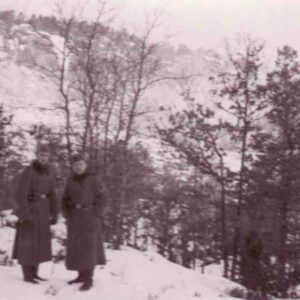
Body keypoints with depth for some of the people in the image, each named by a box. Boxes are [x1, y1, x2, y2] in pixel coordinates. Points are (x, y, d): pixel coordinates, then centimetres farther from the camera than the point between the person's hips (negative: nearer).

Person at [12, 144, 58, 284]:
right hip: (29, 211, -7)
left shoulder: (49, 174, 7)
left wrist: (54, 214, 8)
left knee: (39, 242, 10)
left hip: (42, 212, 7)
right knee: (28, 243, -1)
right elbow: (20, 195, -19)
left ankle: (34, 273, 20)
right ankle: (27, 275, 8)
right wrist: (25, 216, -22)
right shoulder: (28, 172, -16)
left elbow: (52, 196, 12)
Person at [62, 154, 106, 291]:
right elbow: (65, 201, 13)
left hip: (90, 218, -4)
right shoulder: (70, 181, 7)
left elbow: (101, 199, -4)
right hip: (75, 219, 5)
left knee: (88, 248, -7)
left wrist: (95, 216, -11)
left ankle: (88, 279, -5)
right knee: (76, 248, 6)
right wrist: (68, 216, 1)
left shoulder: (92, 179, -3)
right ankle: (81, 275, 18)